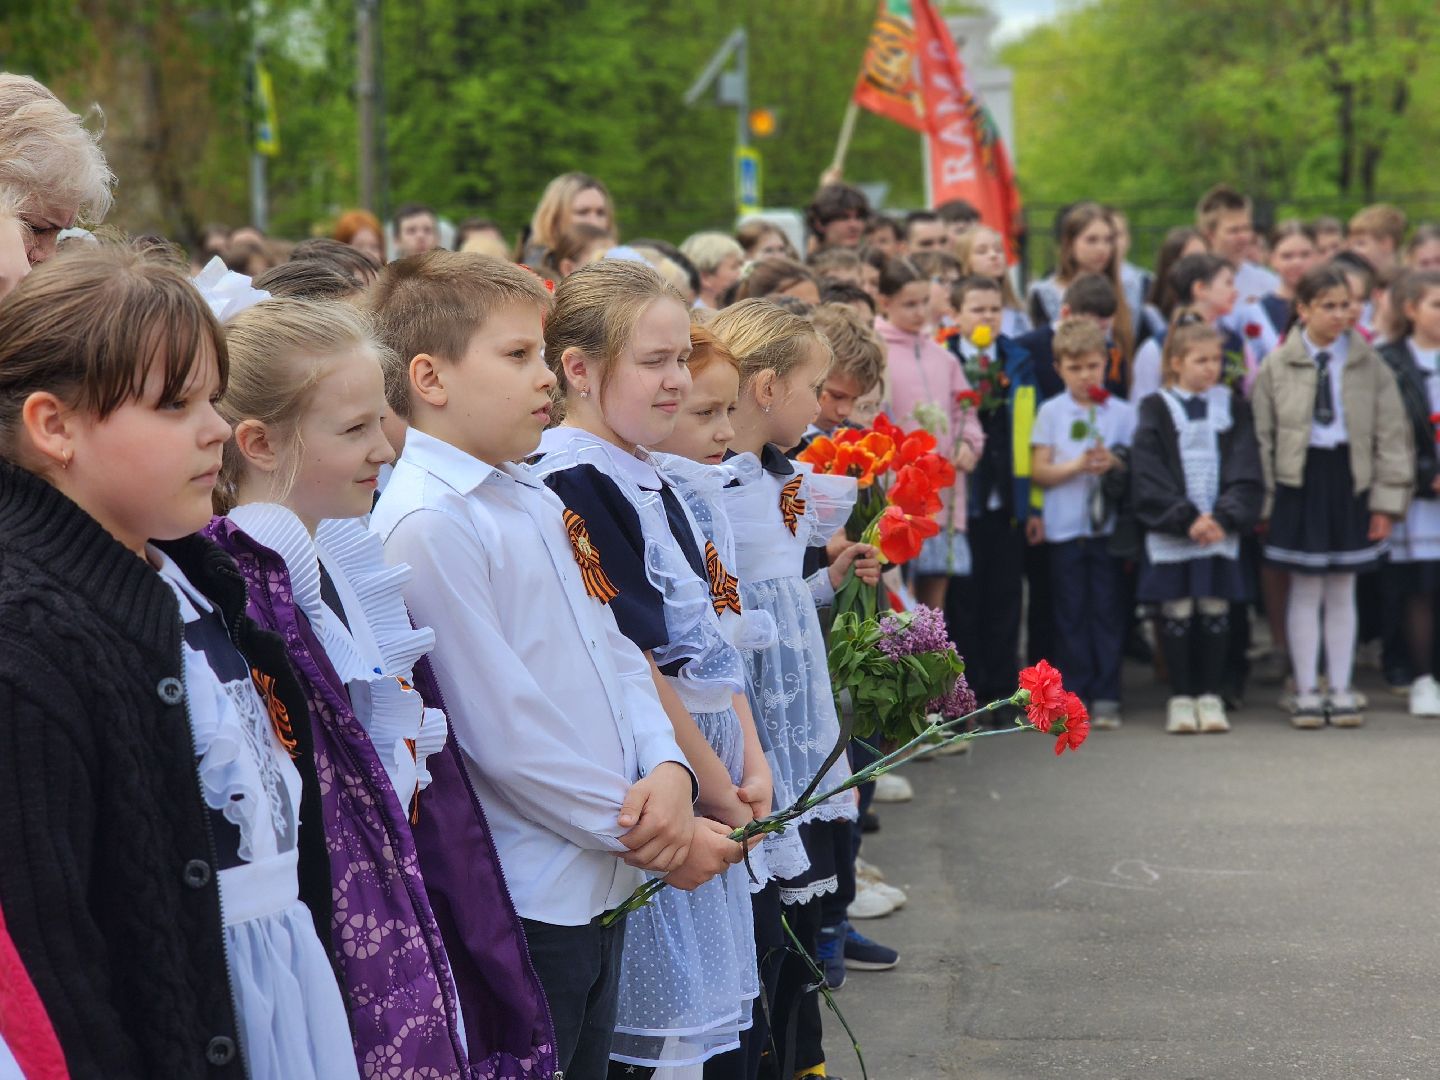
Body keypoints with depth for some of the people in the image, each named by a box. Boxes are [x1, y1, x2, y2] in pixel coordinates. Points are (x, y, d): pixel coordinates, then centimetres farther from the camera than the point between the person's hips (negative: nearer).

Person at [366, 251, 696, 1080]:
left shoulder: (538, 503, 12)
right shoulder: (427, 524, -17)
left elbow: (617, 654, 13)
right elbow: (504, 730, -19)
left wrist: (669, 771, -6)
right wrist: (635, 829, -12)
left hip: (602, 884, 9)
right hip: (520, 905, -9)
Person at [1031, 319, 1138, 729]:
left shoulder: (1122, 412, 5)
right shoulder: (1051, 412, 5)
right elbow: (1039, 471, 1)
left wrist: (1113, 463, -16)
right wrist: (1076, 466, -15)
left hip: (1109, 524, 0)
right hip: (1064, 526, 0)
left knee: (1107, 610, 1)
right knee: (1071, 613, 3)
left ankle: (1106, 696, 6)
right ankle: (1075, 695, 9)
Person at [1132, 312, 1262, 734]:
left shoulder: (1232, 407, 9)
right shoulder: (1155, 410, 2)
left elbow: (1245, 472, 2)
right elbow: (1148, 476, -6)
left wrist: (1223, 517, -13)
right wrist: (1187, 518, -15)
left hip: (1222, 529, 2)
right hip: (1170, 533, -2)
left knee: (1215, 612, 3)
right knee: (1176, 613, 1)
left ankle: (1211, 697, 11)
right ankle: (1180, 698, 9)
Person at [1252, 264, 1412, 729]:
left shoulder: (1370, 365, 2)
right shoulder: (1277, 366, 0)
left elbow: (1391, 435, 3)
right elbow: (1262, 437, 3)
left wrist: (1386, 500, -2)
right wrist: (1264, 502, -1)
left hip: (1350, 482, 1)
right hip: (1298, 483, -1)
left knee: (1342, 590, 8)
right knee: (1305, 590, 3)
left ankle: (1341, 691, 16)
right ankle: (1307, 692, 11)